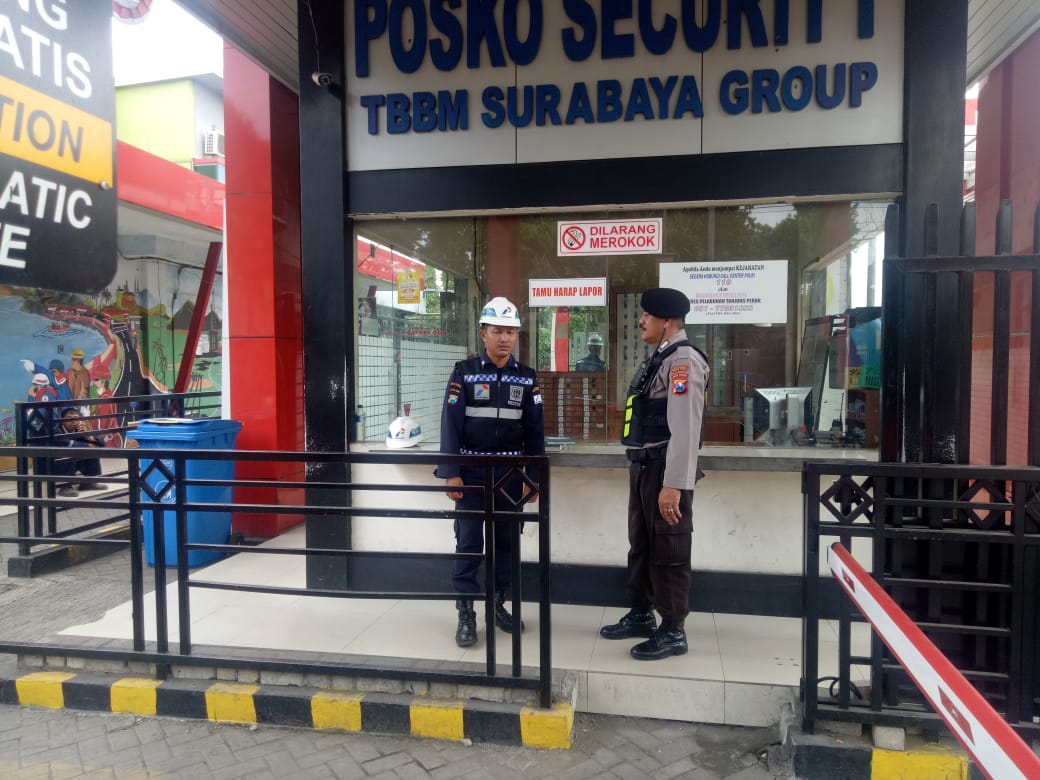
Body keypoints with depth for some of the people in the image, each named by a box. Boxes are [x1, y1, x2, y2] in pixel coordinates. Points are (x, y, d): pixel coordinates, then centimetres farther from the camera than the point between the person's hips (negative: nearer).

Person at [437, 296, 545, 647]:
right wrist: (450, 473, -13)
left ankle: (498, 603, 27)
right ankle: (466, 613, 11)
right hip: (472, 471, -2)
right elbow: (450, 424, -7)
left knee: (505, 540, 11)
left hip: (510, 472, 3)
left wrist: (534, 477, 3)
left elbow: (535, 430, 5)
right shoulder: (464, 372, -4)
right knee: (468, 541, 0)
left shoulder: (527, 378, 3)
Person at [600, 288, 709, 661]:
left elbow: (685, 427, -23)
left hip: (665, 471, -10)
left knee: (668, 552, 2)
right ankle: (641, 615, 34)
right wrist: (639, 468, 19)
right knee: (640, 545, 19)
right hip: (642, 467, 10)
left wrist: (674, 485, -25)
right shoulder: (658, 358, 15)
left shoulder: (683, 359, -16)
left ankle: (672, 632, 16)